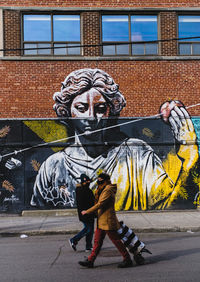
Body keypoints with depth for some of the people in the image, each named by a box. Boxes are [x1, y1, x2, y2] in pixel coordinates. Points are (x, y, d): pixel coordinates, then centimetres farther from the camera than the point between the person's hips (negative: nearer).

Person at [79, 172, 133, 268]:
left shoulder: (108, 190, -17)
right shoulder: (103, 190, 15)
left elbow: (100, 204, -20)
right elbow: (99, 202, 18)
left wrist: (87, 212, -15)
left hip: (108, 221, -10)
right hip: (101, 221, 10)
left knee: (116, 240, -2)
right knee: (97, 241, 11)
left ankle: (127, 260, 9)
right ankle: (90, 261, 15)